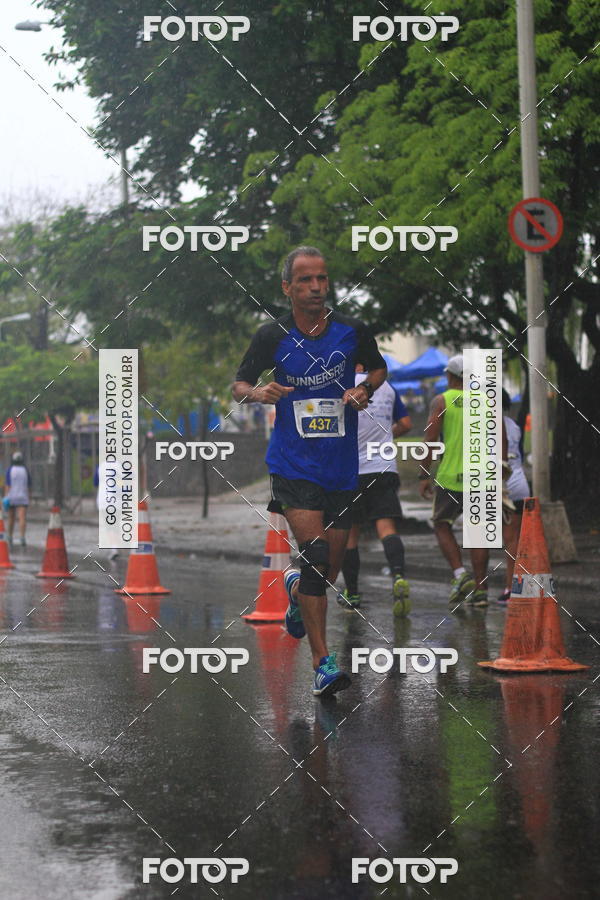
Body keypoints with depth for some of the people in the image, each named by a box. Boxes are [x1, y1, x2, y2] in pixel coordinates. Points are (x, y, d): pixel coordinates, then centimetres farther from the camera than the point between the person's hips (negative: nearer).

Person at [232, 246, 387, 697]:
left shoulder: (353, 331, -3)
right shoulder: (272, 336, -6)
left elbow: (379, 368, 16)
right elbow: (240, 384, 5)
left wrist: (365, 390, -5)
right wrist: (257, 393, -18)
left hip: (342, 468, 3)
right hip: (293, 466, -3)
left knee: (330, 569, 9)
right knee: (316, 553, -19)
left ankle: (297, 589, 47)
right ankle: (323, 661, -13)